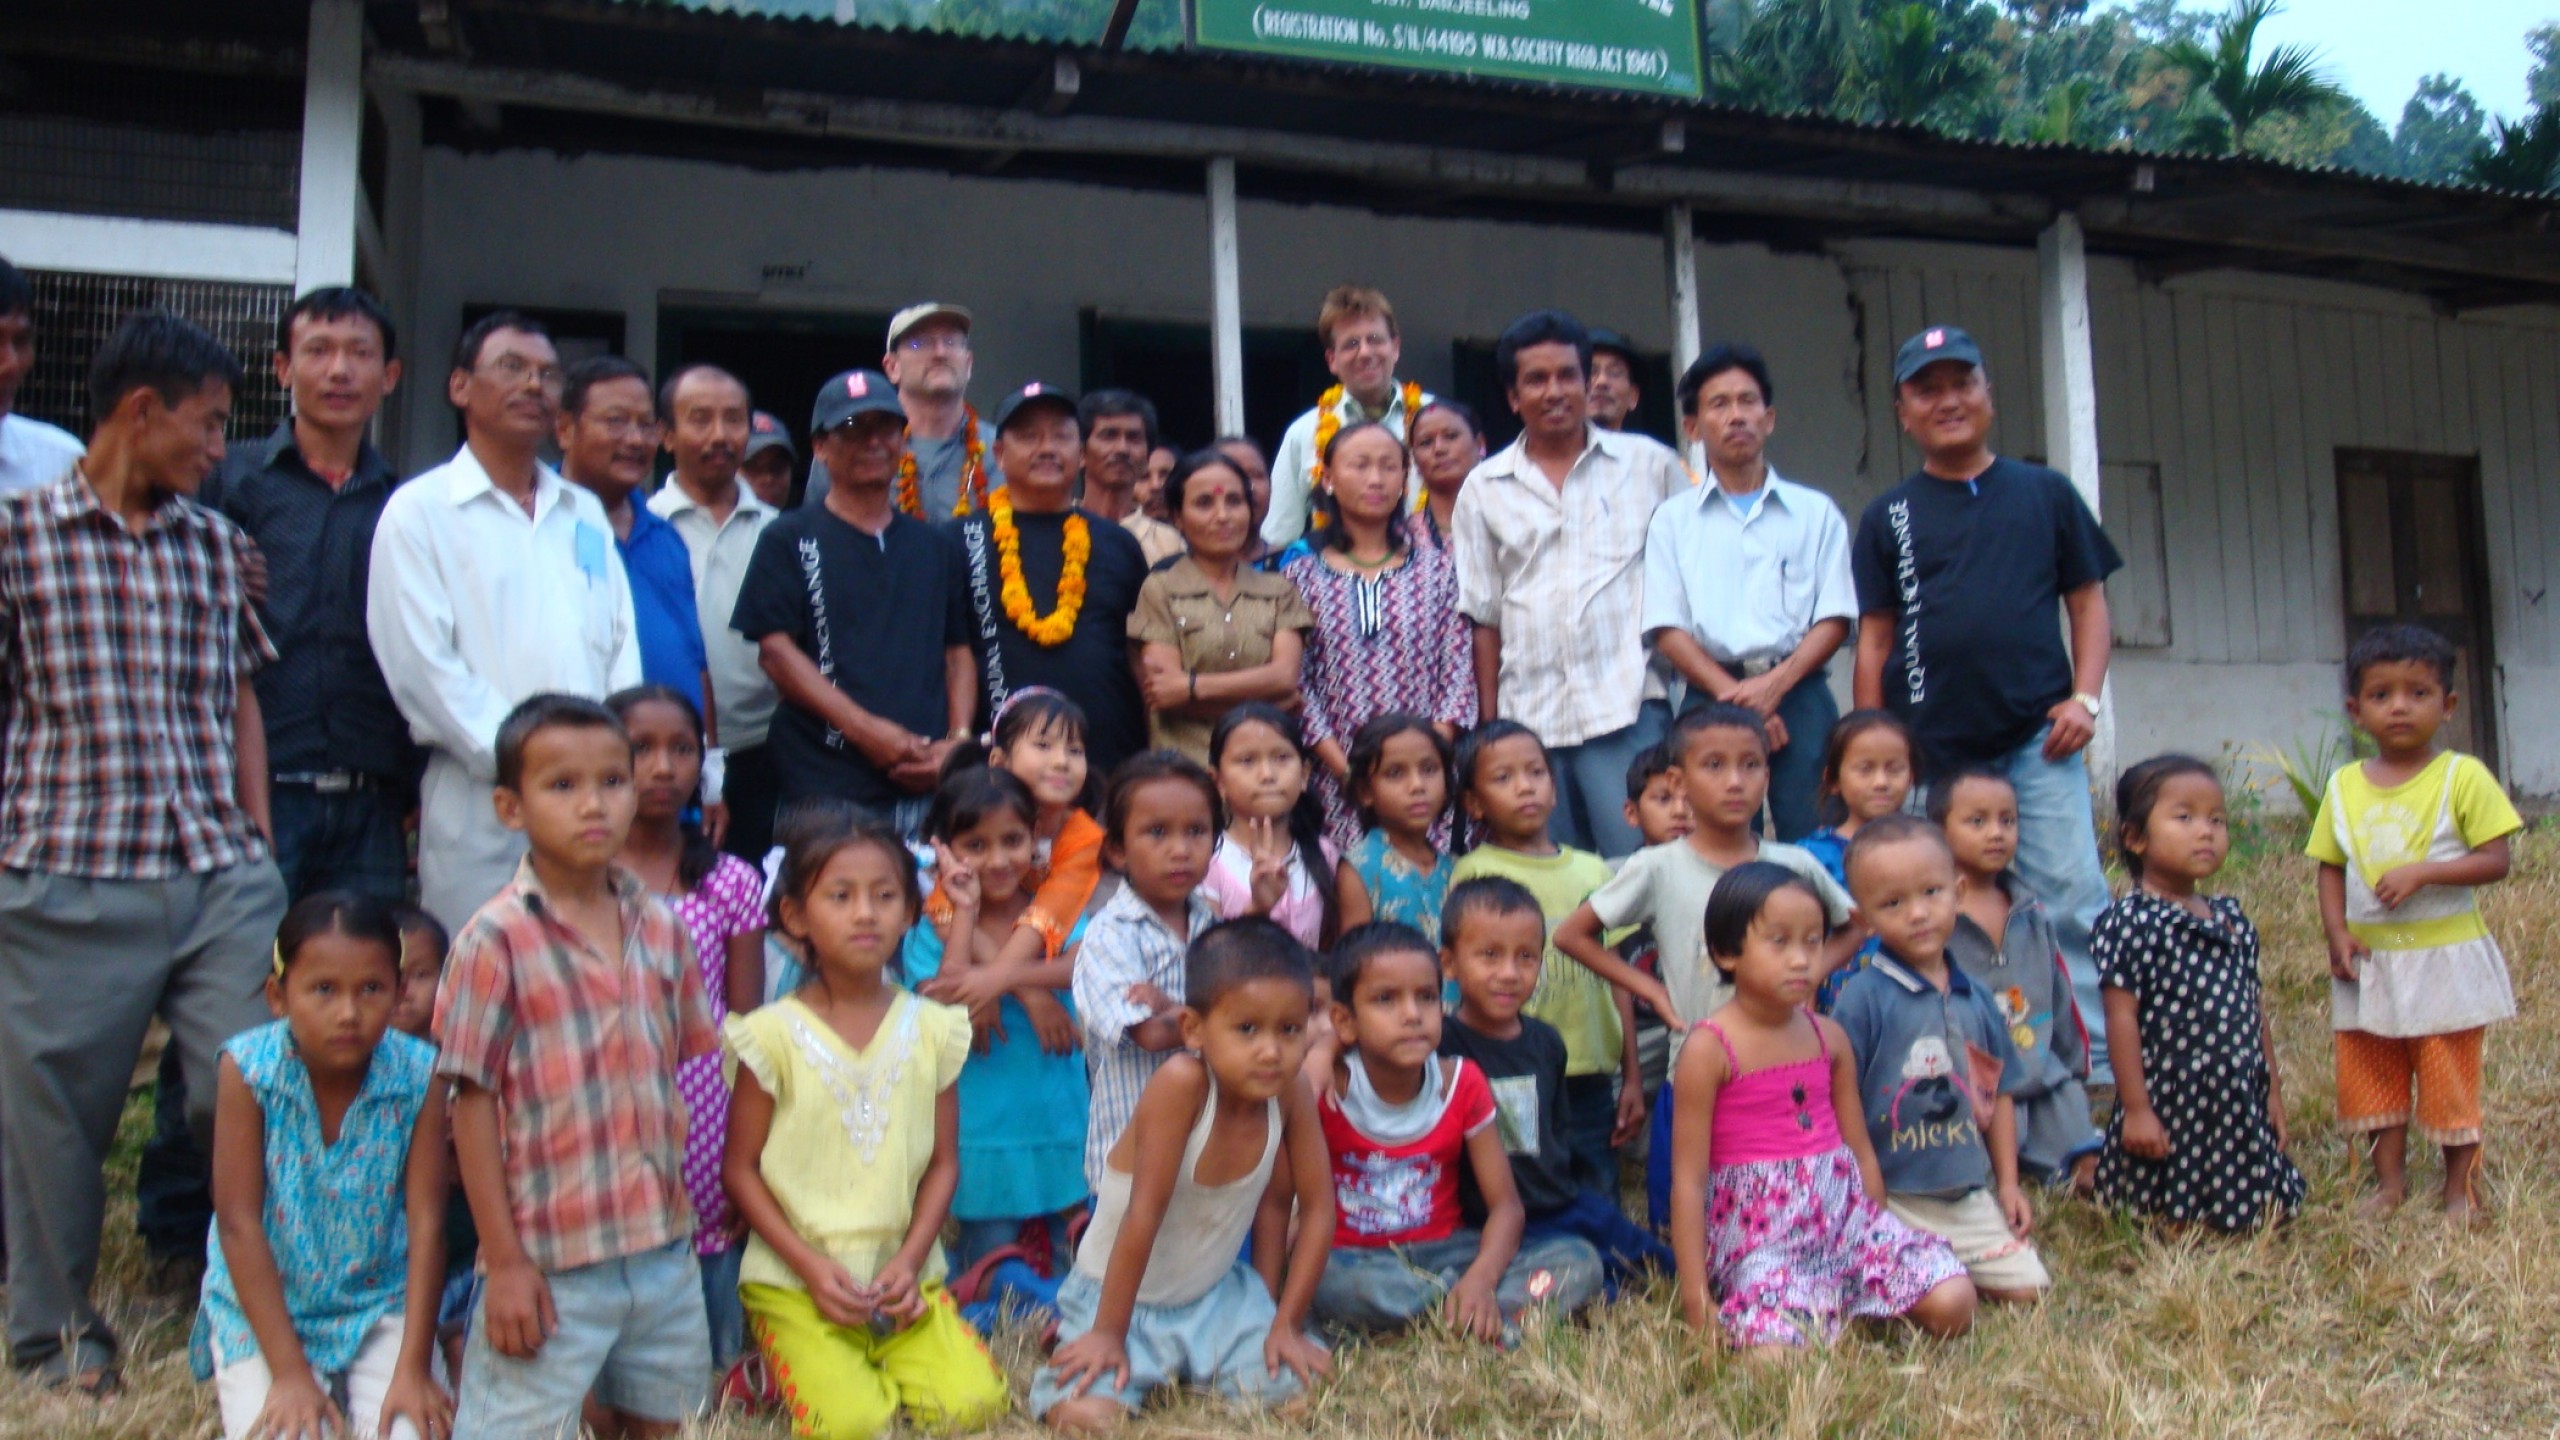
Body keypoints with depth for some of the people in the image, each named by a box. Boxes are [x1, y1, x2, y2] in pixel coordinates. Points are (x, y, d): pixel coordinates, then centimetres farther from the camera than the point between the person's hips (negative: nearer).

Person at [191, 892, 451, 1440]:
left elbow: (426, 1224, -13)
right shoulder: (247, 1069, -17)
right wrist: (289, 1373, -17)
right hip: (263, 1309, 0)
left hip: (382, 1306, 1)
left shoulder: (418, 1076, -15)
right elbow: (238, 1224, -16)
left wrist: (413, 1370, -15)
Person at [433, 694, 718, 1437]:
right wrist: (503, 1259, -10)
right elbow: (473, 1104, -10)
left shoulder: (660, 927, 3)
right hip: (550, 1260, -5)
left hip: (664, 1249, 5)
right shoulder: (496, 939, -12)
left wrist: (677, 1207, 8)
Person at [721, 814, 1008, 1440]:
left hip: (904, 1276, 3)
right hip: (796, 1278, -3)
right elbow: (740, 1168, -3)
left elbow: (943, 1163, 5)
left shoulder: (931, 1029, 3)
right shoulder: (774, 1035, -6)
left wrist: (910, 1260, -8)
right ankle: (792, 1364, 9)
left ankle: (862, 1364, 11)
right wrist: (811, 1267, -11)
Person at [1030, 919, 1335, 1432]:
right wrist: (1108, 1334, -22)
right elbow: (1144, 1215, -29)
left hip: (1217, 1292, 4)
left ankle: (1185, 1364, 17)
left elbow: (1317, 1207, -8)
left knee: (1289, 1384, -14)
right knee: (1086, 1413, -22)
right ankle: (1076, 1334, 13)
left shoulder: (1291, 1094, -16)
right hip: (1121, 1293, -4)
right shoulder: (1180, 1083, -31)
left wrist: (1285, 1323, -8)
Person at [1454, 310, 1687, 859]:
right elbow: (1484, 617, 11)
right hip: (1529, 719, 2)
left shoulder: (1651, 464, 9)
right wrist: (1490, 726, 6)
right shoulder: (1484, 489, 12)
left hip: (1628, 710, -2)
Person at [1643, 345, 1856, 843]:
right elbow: (1667, 628, 3)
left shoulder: (1816, 512, 14)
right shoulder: (1673, 519, 12)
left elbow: (1834, 619, 6)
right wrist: (1734, 697, -11)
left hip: (1798, 693, 0)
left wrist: (1775, 683, -12)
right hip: (1712, 696, 0)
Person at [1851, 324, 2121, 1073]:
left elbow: (2087, 599, 12)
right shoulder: (1887, 518, 9)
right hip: (1930, 753, 1)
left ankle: (2097, 1060, 2)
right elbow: (1874, 638, 8)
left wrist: (2084, 696, -2)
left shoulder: (2045, 494, 10)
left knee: (2072, 900, -6)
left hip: (2037, 740, 0)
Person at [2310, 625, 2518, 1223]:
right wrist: (2336, 933, -7)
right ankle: (2389, 1181, 25)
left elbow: (2495, 860, -11)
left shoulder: (2462, 777, -7)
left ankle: (2461, 1188, 20)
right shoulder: (2344, 786, 4)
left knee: (2451, 1079, 5)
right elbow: (2331, 869, 6)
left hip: (2445, 958, -4)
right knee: (2370, 1075, 10)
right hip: (2369, 963, 4)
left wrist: (2422, 872, -23)